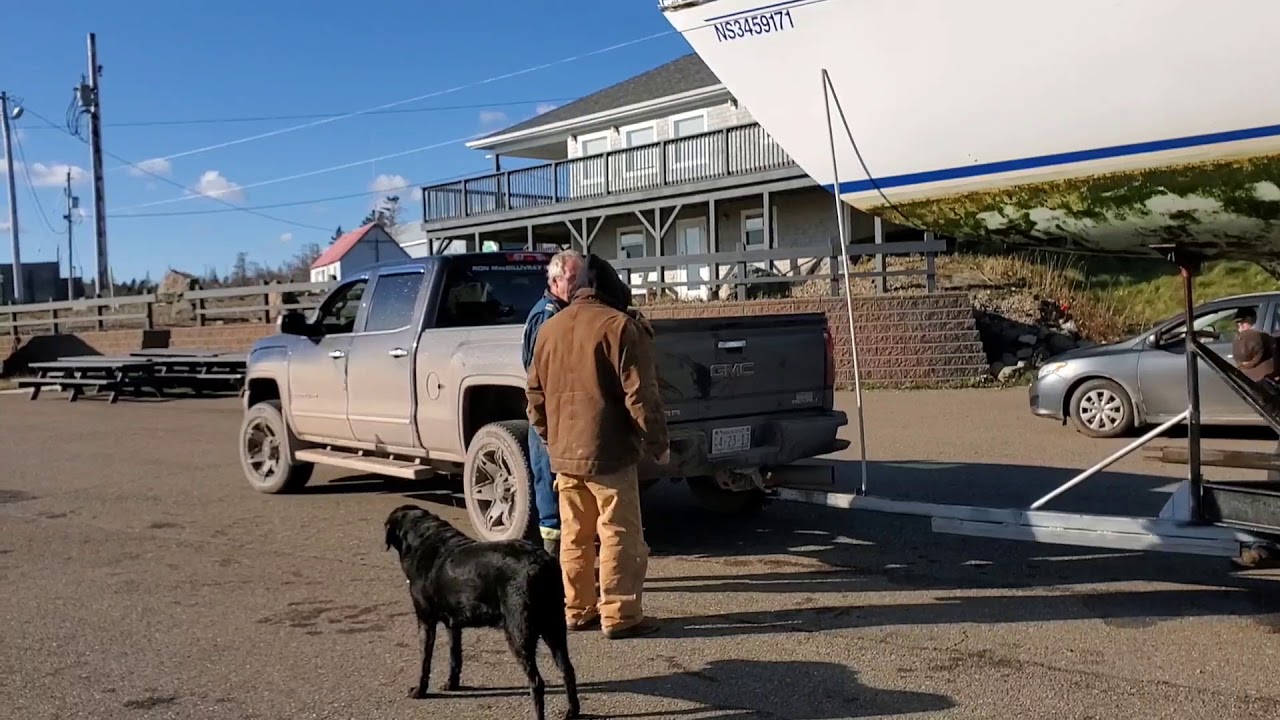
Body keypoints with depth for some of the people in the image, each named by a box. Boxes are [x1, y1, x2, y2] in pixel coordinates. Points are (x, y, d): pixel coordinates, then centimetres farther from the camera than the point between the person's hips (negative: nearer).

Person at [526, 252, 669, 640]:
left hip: (563, 451, 7)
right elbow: (640, 394, -14)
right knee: (619, 536, 1)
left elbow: (535, 393, 17)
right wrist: (658, 443, -5)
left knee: (574, 535, 14)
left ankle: (577, 610, 21)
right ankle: (619, 615, 3)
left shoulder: (548, 329, 12)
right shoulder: (619, 326, -11)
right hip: (609, 450, -7)